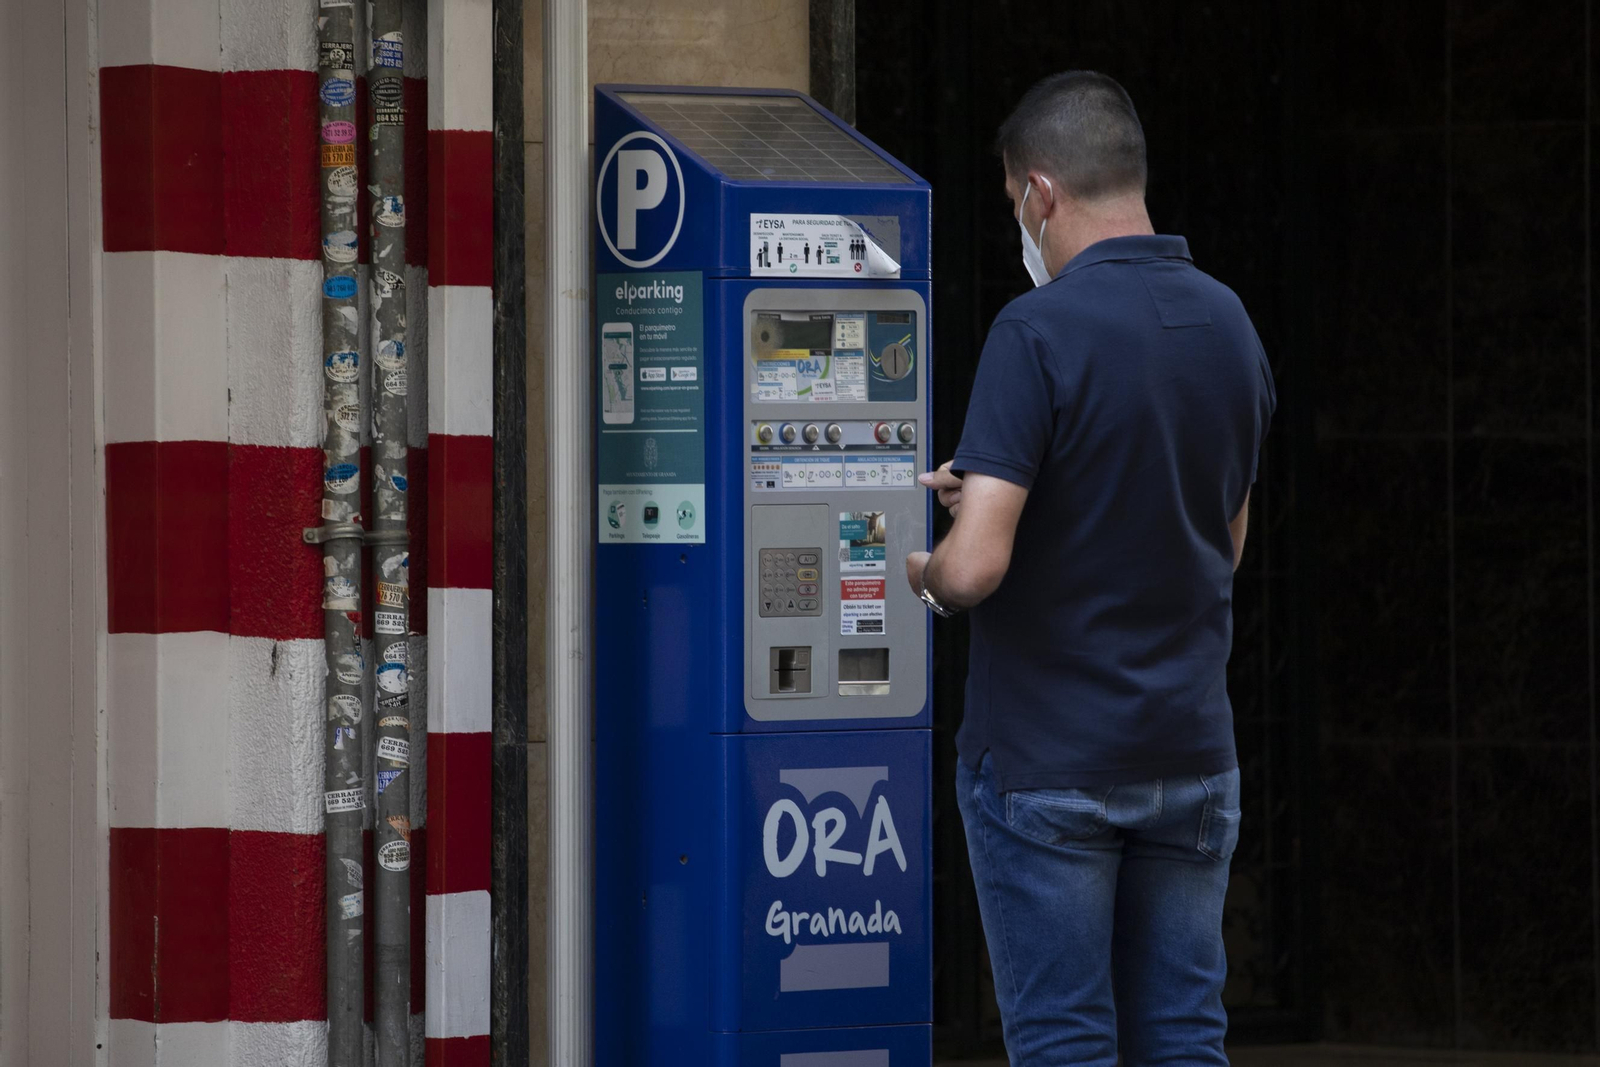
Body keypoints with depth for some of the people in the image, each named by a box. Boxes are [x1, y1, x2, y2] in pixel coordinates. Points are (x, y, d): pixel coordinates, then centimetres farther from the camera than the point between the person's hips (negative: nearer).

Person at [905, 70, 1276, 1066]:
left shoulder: (1040, 331, -16)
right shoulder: (1229, 324, 7)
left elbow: (976, 568, -23)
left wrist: (928, 573, 1)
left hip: (1049, 763, -6)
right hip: (1191, 751, 6)